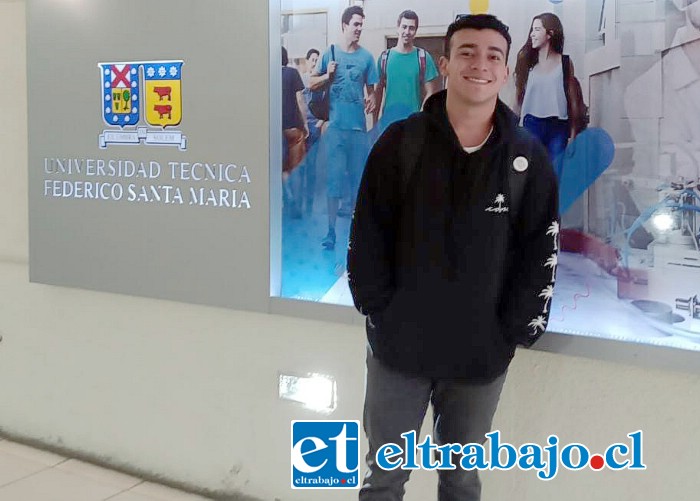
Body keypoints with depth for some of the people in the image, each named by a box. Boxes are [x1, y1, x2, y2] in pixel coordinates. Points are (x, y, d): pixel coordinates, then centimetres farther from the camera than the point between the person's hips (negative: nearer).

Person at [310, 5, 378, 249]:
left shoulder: (366, 56, 5)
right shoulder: (330, 53, 3)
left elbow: (371, 89, 10)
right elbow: (312, 84, 7)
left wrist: (372, 100, -11)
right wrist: (327, 75, -11)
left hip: (358, 125, 1)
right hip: (336, 125, -1)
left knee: (358, 177, 6)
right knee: (334, 177, -1)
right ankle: (331, 231, 5)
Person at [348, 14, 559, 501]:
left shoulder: (528, 157, -2)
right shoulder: (400, 142, -3)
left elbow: (540, 253, -1)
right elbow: (367, 237, -2)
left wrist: (514, 331, -6)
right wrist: (380, 314, -6)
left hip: (482, 355, 1)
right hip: (398, 347, 0)